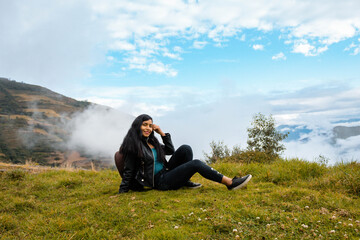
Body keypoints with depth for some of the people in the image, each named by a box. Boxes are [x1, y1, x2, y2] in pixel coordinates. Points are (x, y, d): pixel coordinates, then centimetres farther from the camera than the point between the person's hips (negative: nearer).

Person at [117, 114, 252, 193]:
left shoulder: (152, 141, 12)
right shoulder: (133, 146, -10)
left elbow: (171, 151, 17)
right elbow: (128, 172, -8)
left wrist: (162, 133, 9)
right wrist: (121, 193, -12)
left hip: (166, 172, 8)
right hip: (160, 181, -8)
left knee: (185, 149, -9)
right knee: (196, 164, -21)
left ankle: (185, 181, -2)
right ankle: (230, 183, -17)